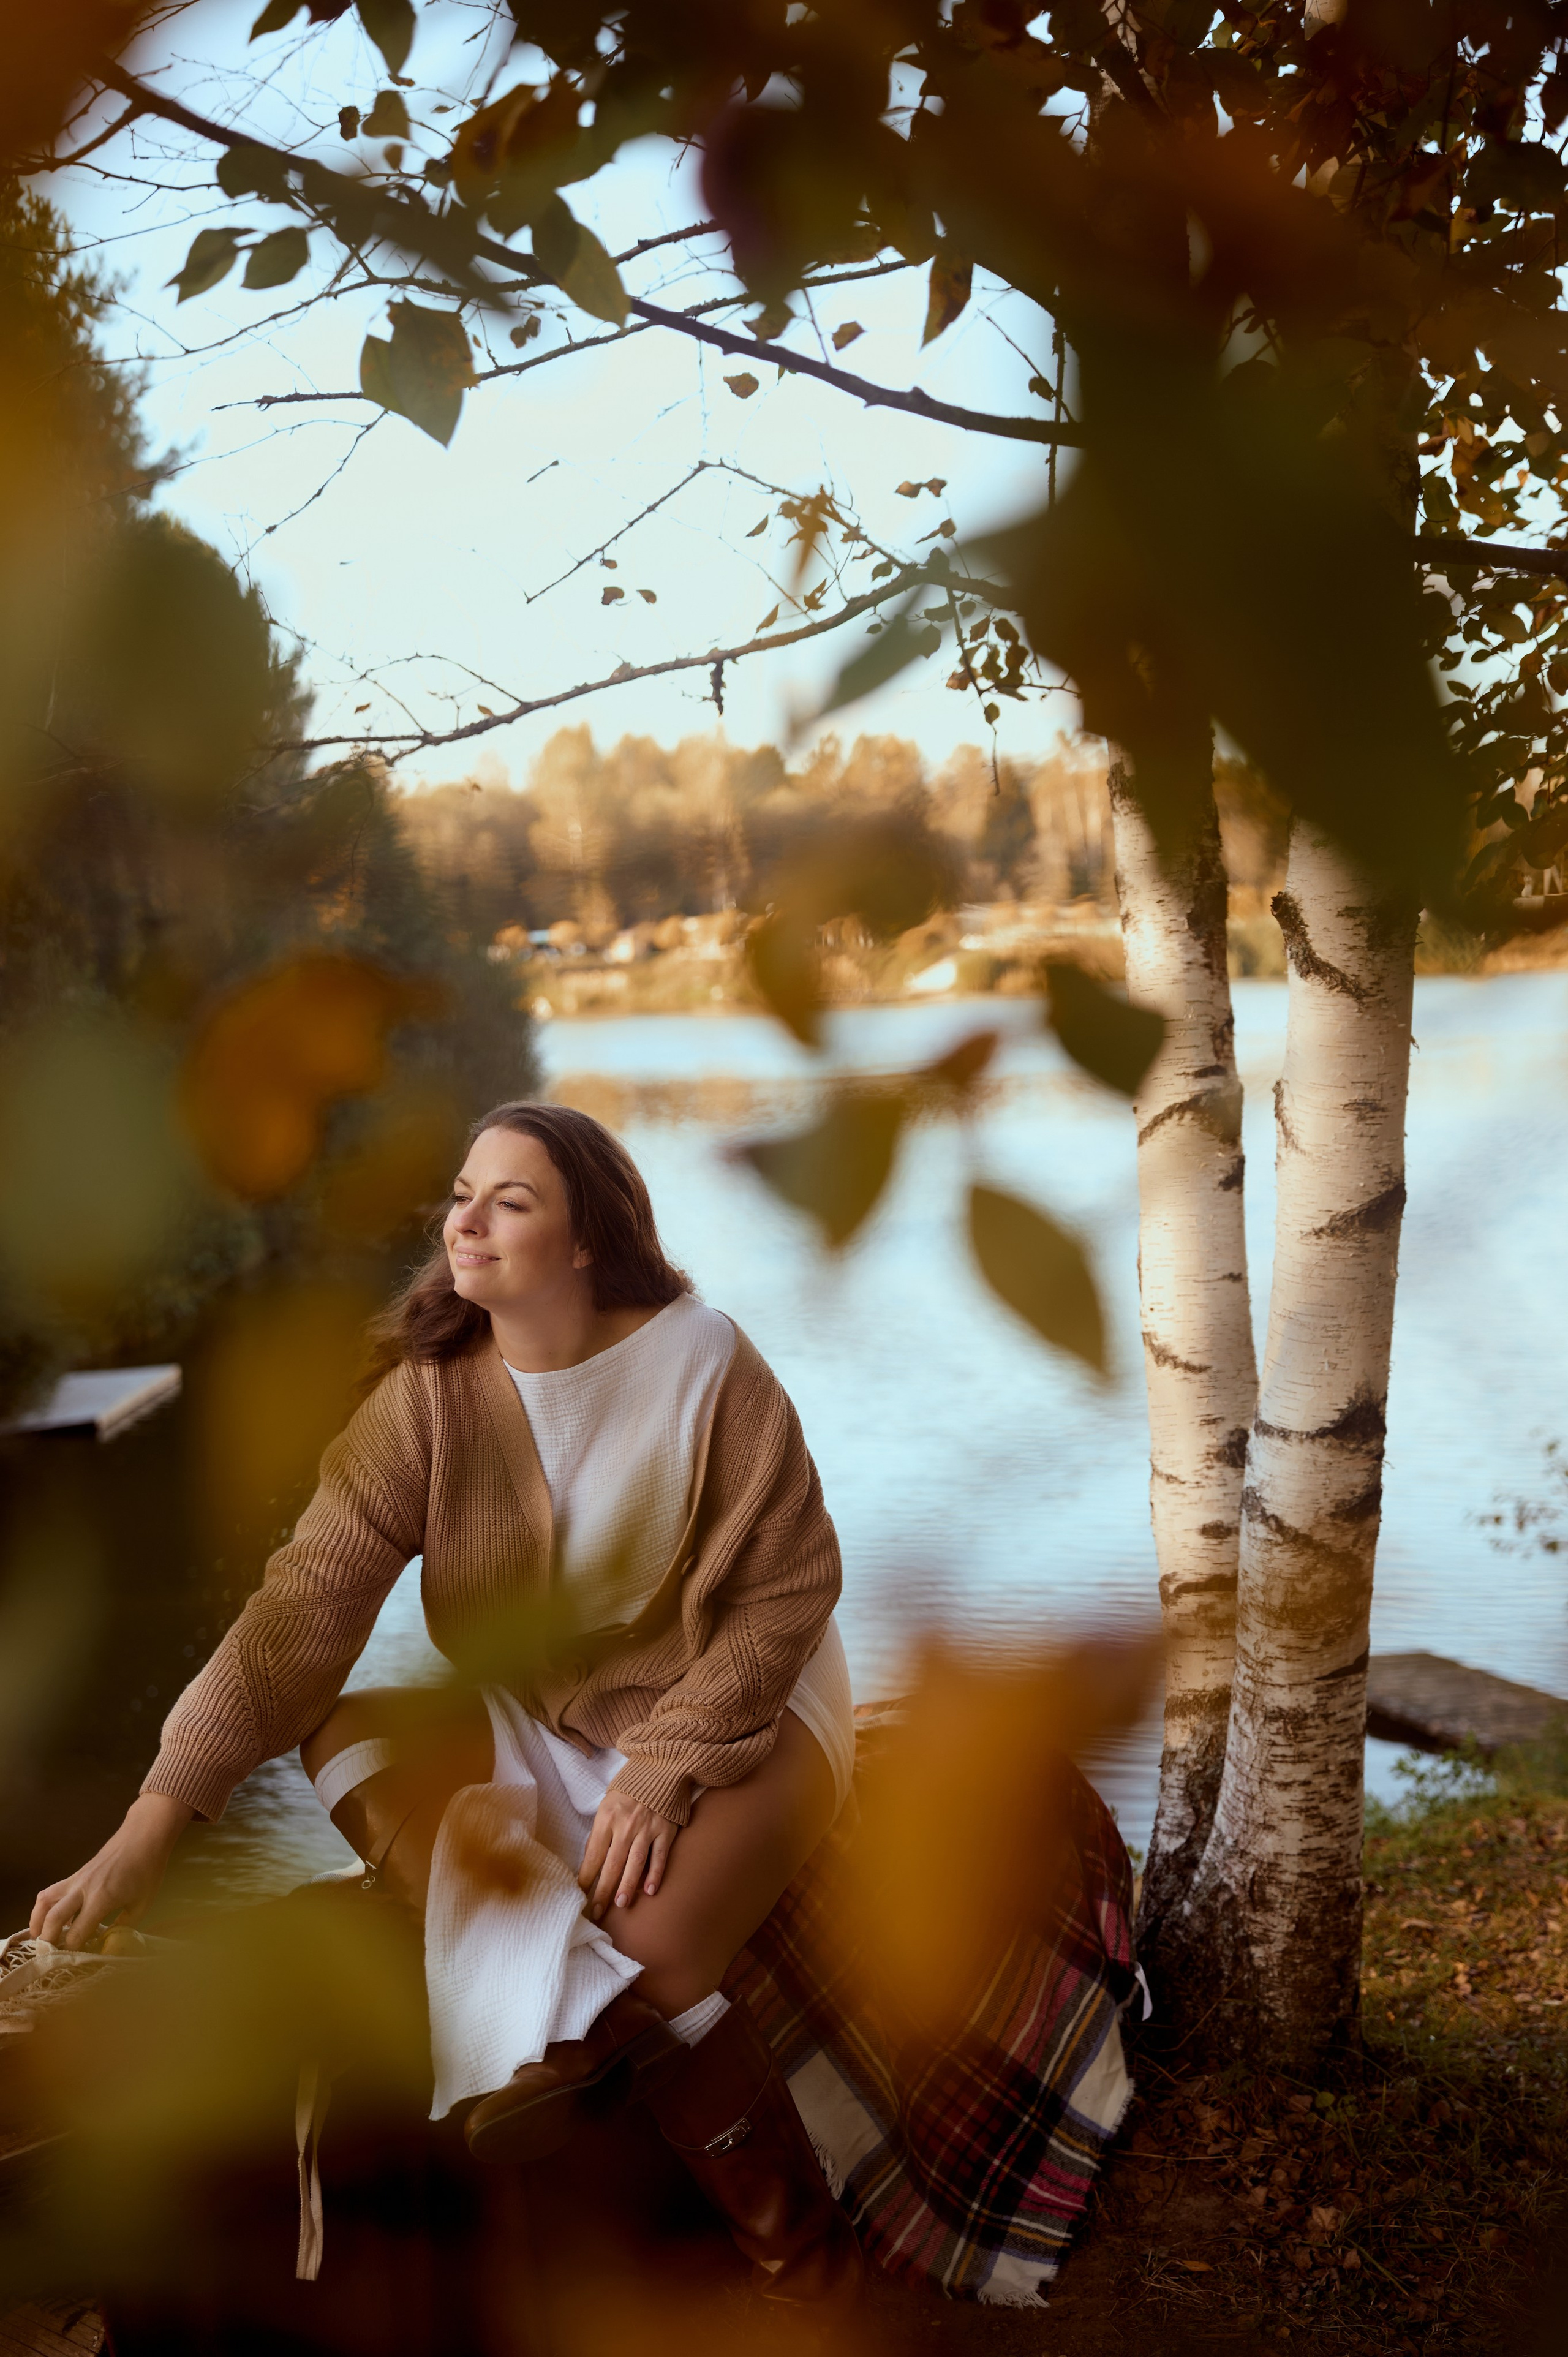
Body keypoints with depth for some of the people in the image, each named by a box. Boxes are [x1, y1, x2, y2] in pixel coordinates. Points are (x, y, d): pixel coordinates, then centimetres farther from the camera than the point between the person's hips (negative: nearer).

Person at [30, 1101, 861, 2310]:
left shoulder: (701, 1362, -19)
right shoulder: (429, 1395, -12)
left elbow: (785, 1589, -13)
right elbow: (304, 1607, -19)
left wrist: (664, 1767, -23)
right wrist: (144, 1835, -27)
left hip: (733, 1707, -4)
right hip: (536, 1716, 4)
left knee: (651, 1946, -27)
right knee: (343, 1734, -18)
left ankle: (796, 2238, -2)